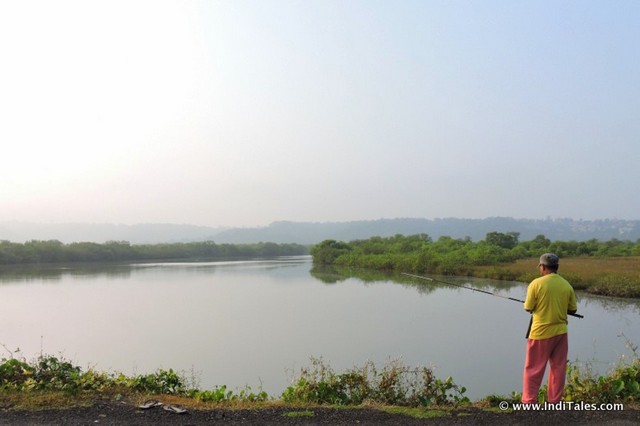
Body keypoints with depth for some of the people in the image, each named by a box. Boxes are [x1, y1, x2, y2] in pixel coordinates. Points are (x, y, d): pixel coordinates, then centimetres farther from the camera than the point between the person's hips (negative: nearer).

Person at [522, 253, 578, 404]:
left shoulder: (536, 284, -13)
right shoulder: (567, 285, -2)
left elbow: (528, 308, -8)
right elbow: (573, 309, 6)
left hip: (541, 332, -3)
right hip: (560, 332, 4)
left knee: (533, 369, 7)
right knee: (558, 368, 13)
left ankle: (529, 402, 10)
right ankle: (554, 402, 19)